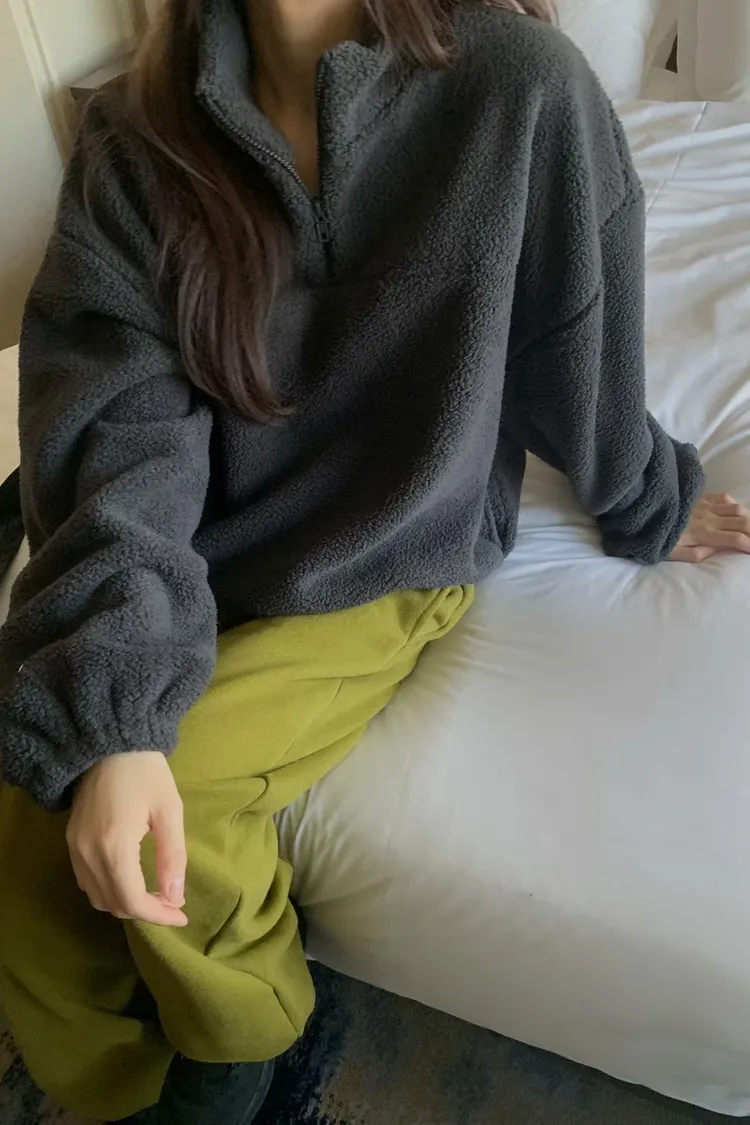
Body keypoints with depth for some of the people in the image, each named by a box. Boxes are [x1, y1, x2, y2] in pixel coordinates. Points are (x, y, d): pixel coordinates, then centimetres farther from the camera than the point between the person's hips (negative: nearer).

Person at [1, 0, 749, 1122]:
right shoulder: (135, 136, -6)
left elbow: (582, 356, -2)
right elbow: (120, 420, -17)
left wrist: (651, 507, 15)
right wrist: (113, 716, -29)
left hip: (383, 566, -3)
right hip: (187, 555, 4)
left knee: (178, 797, -22)